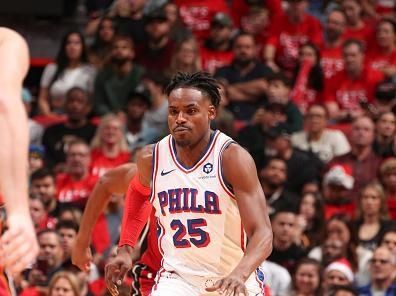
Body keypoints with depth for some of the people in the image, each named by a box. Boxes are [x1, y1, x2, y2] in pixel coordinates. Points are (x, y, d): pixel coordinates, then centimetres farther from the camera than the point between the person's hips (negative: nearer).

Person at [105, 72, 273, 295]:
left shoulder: (233, 158, -18)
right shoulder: (152, 159, -5)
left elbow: (263, 234, -25)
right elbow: (139, 194, 21)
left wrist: (239, 275, -43)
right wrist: (125, 250, 10)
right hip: (178, 277, 2)